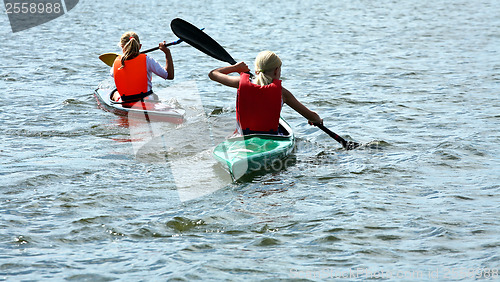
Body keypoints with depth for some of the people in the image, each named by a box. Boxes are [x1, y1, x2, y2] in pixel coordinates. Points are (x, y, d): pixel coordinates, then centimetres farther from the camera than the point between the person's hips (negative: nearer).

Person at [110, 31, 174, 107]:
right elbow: (170, 76, -11)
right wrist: (167, 52, -5)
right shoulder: (146, 60, -14)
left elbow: (112, 74, 19)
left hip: (125, 104, 1)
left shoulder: (117, 61, -7)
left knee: (115, 93, 37)